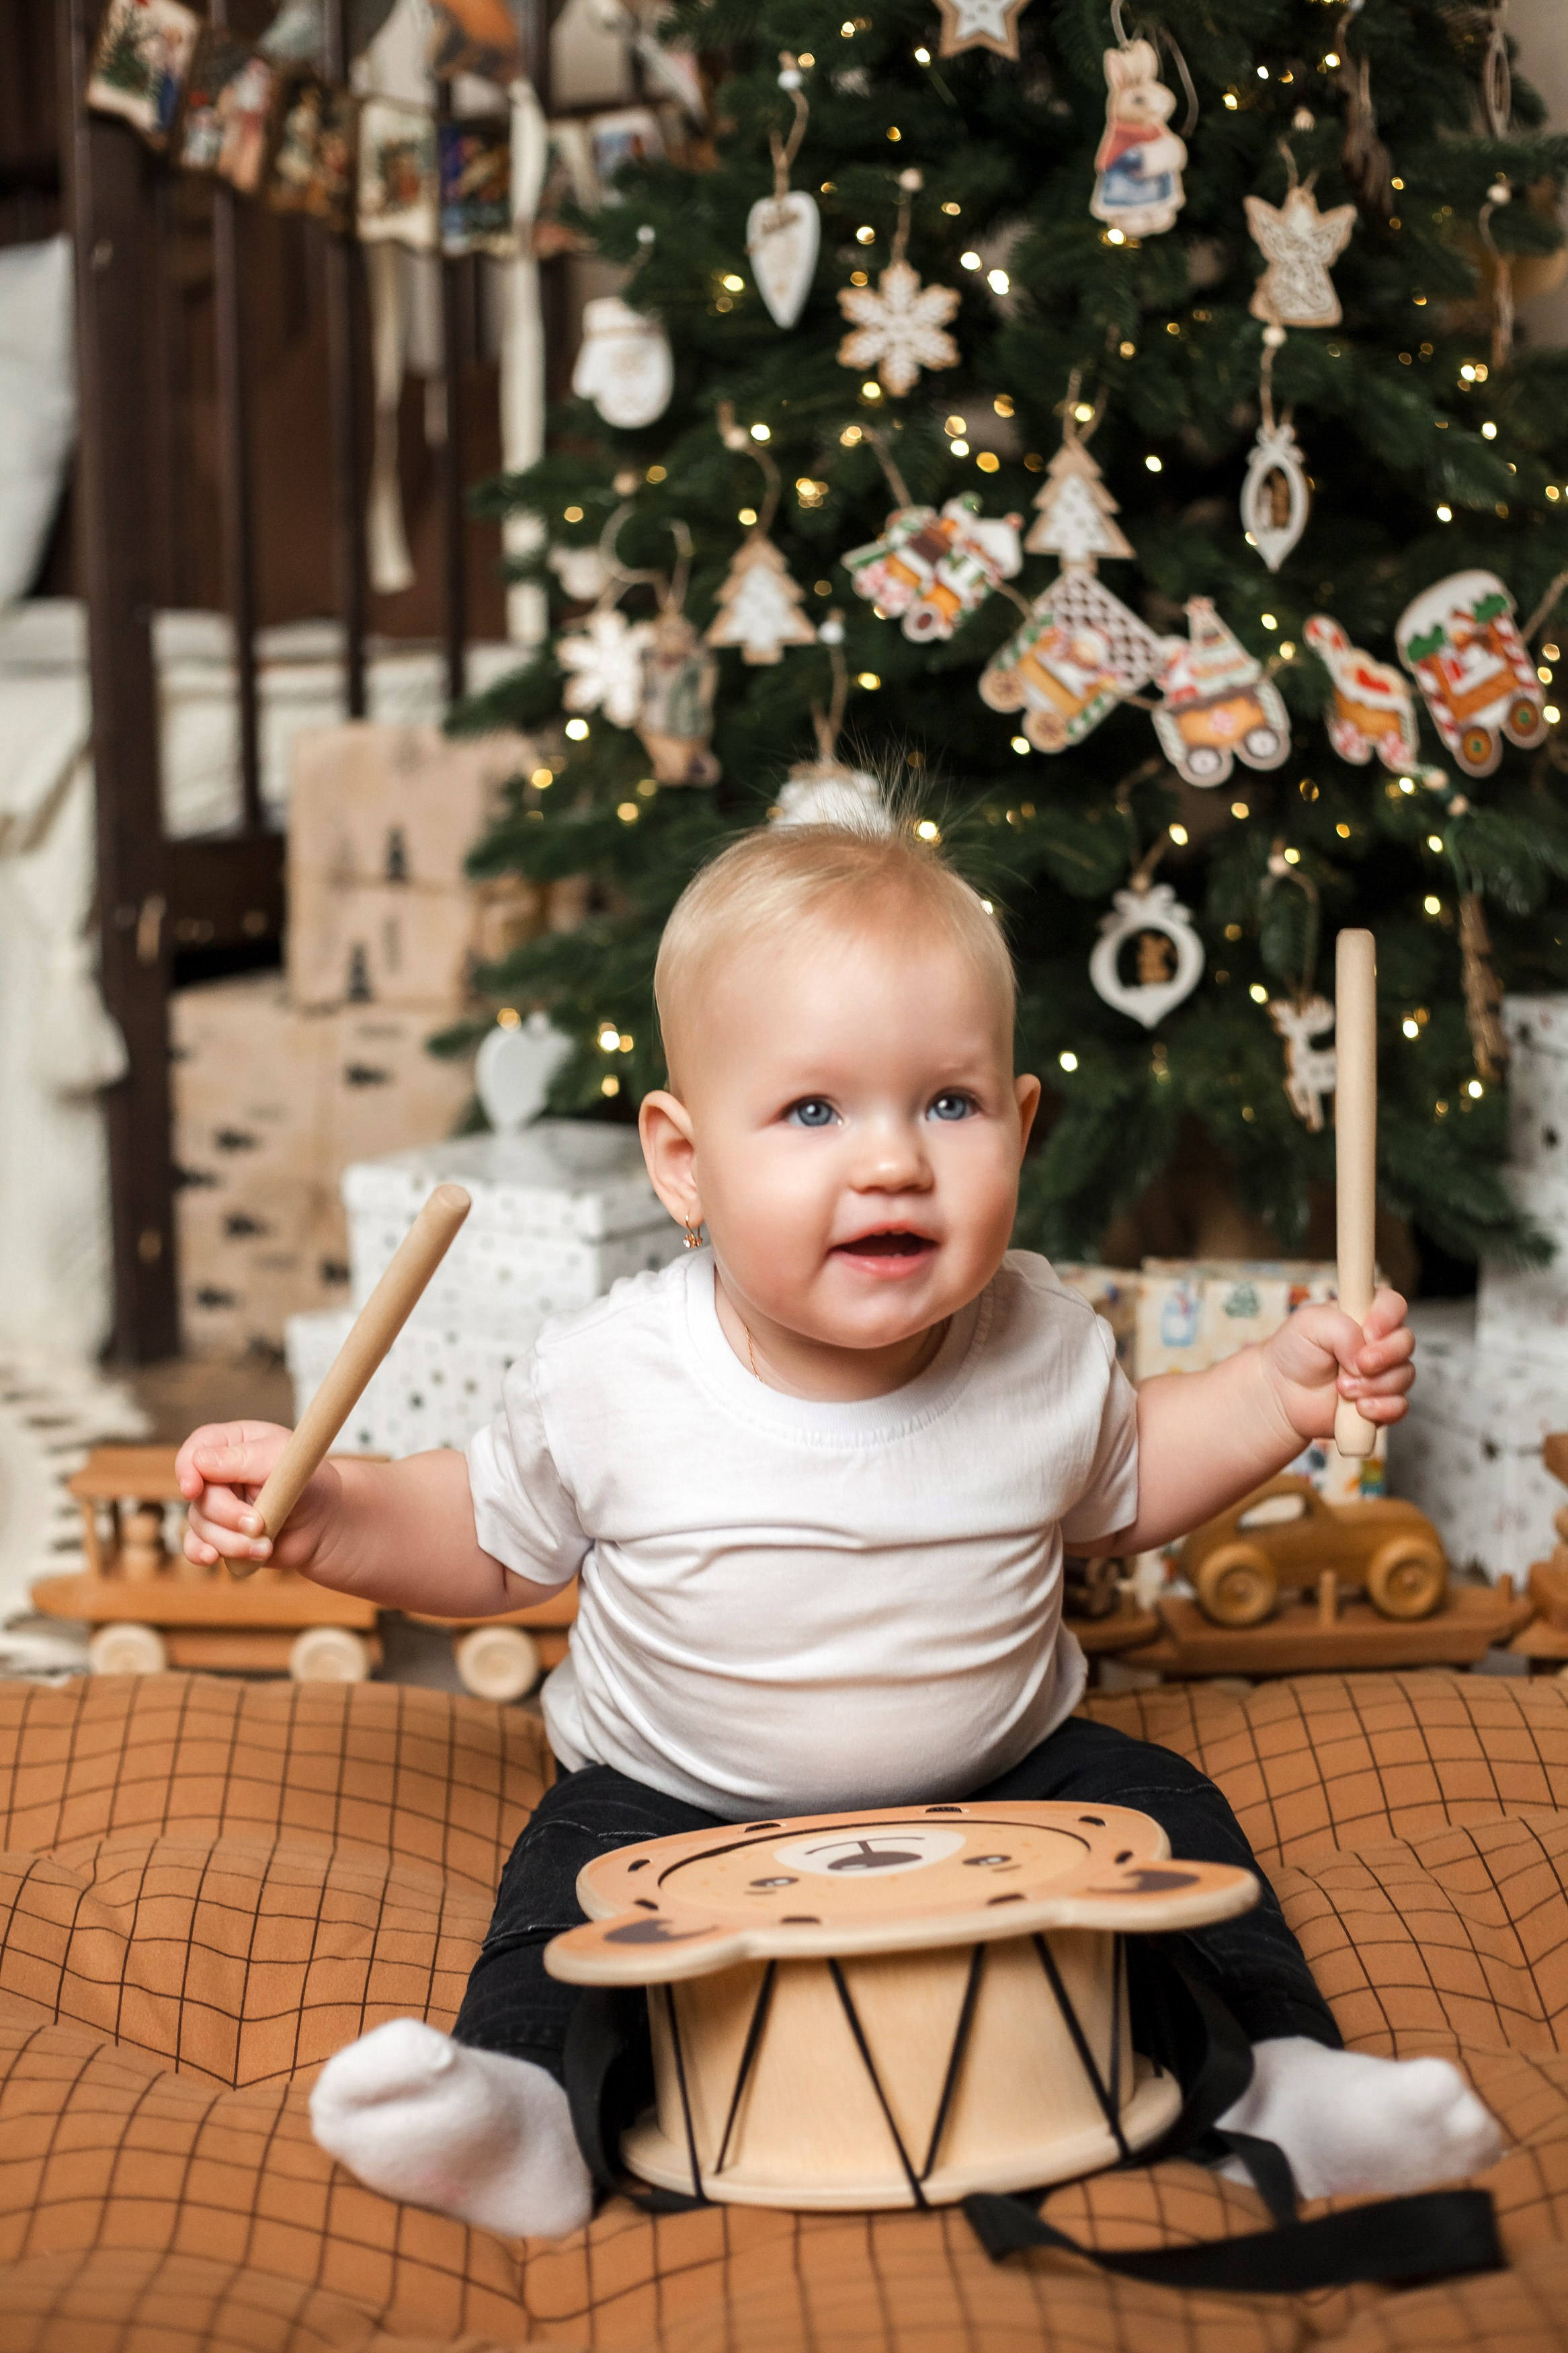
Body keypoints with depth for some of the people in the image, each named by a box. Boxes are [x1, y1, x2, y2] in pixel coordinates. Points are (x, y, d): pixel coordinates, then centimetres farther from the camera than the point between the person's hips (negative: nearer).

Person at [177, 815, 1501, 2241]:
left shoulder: (1038, 1344, -12)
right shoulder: (611, 1379, -18)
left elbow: (1116, 1489, 10)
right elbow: (492, 1543, 0)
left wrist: (1275, 1396, -5)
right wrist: (321, 1513, -17)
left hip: (1002, 1780, 2)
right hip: (678, 1807, -1)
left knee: (1160, 1815, -15)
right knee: (580, 1878, -26)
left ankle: (1274, 2076, -10)